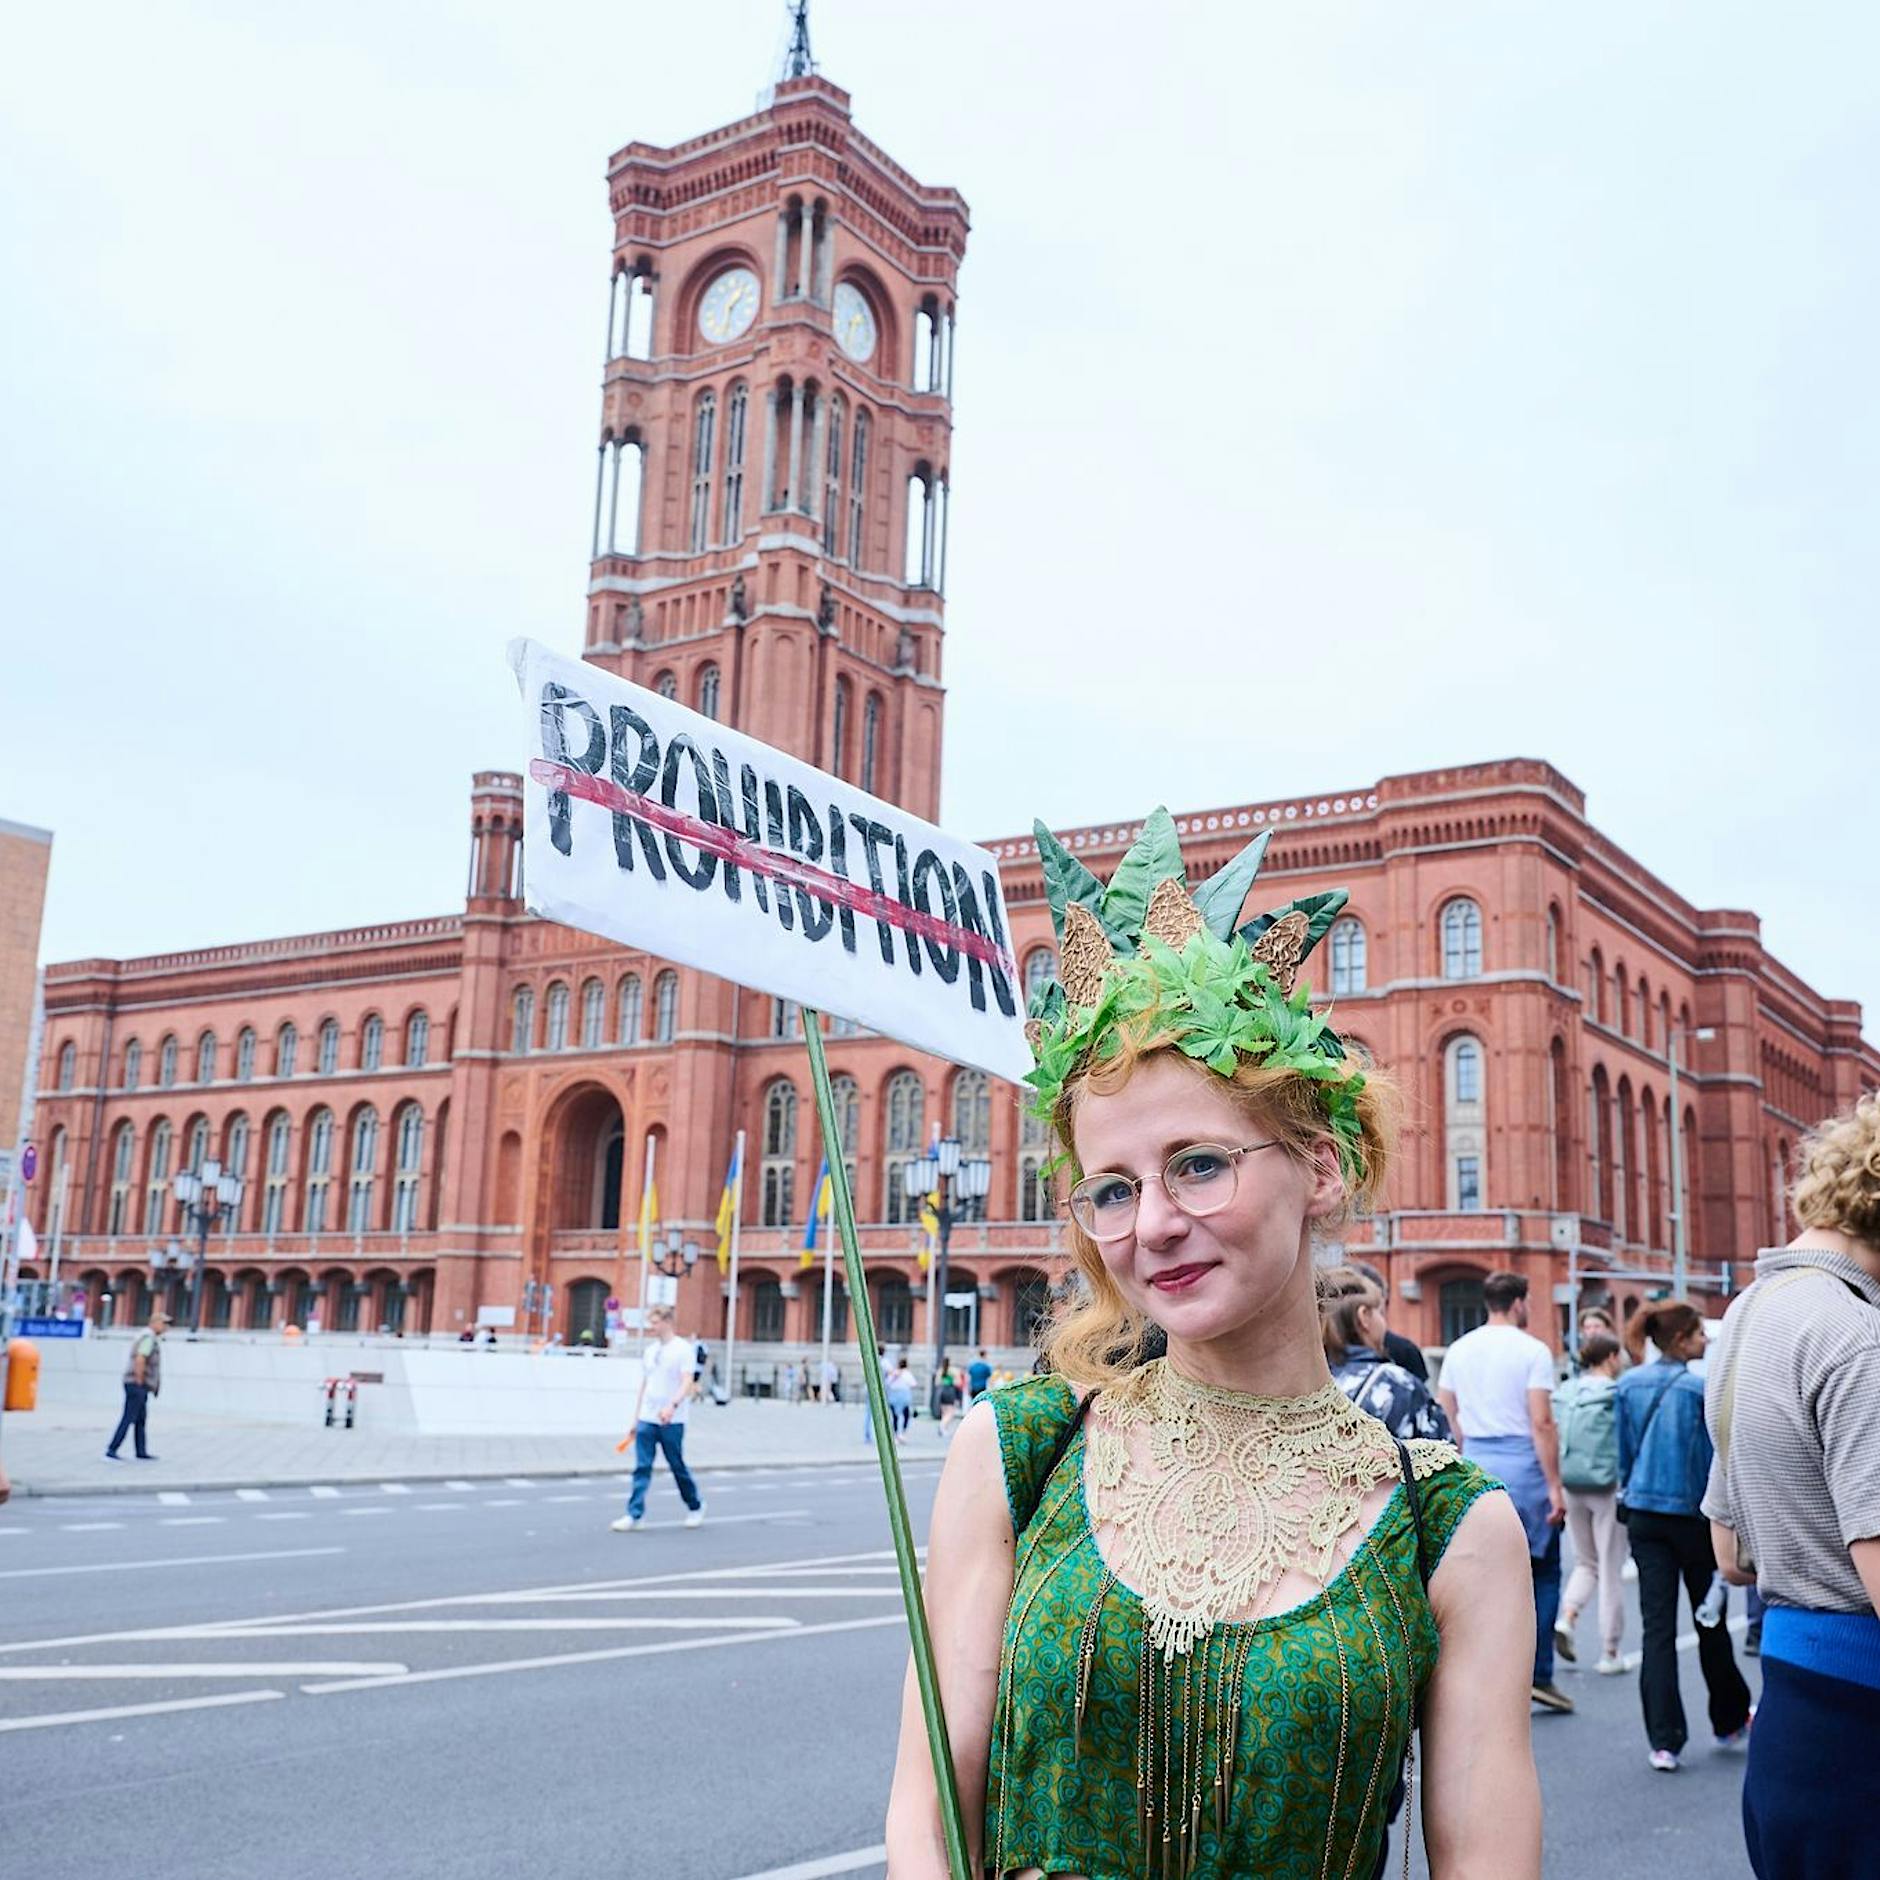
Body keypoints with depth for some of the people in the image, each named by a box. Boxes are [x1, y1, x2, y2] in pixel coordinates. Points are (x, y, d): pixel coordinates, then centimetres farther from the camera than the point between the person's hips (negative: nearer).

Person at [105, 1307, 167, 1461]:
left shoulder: (147, 1336, 18)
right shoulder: (149, 1337, -14)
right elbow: (139, 1360, -25)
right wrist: (139, 1382, -19)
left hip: (140, 1386, 10)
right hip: (137, 1385, -10)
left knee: (140, 1419, 12)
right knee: (129, 1418, -10)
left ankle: (141, 1453, 16)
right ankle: (111, 1451, -12)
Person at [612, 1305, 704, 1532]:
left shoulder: (684, 1349, -8)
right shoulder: (650, 1350, 12)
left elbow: (688, 1382, -18)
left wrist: (673, 1405, -33)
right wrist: (635, 1417, 16)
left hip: (671, 1421, -5)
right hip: (646, 1419, 5)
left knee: (677, 1466, 5)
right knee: (641, 1468, -2)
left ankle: (696, 1506, 25)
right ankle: (634, 1515, -2)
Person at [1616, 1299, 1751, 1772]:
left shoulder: (1628, 1385, 1)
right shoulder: (1699, 1389, -13)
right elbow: (1717, 1459, -8)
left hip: (1643, 1515, 4)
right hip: (1691, 1515, -3)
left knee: (1657, 1627, 3)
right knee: (1711, 1623, 14)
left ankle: (1664, 1741, -1)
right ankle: (1730, 1723, 31)